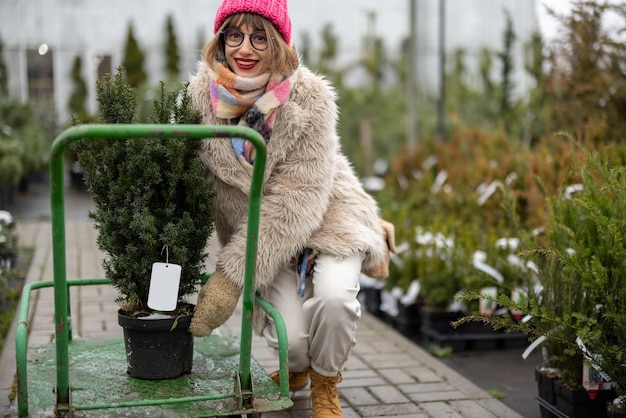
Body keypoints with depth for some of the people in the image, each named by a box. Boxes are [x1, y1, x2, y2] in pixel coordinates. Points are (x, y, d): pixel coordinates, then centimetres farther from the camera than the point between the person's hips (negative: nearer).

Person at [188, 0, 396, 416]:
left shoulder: (309, 97, -22)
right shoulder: (201, 95, -13)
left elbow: (297, 199, -26)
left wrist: (232, 275, -30)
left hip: (327, 217, -1)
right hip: (260, 233, 2)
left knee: (333, 296, -29)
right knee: (288, 333, -18)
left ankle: (325, 384, 5)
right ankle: (296, 367, 24)